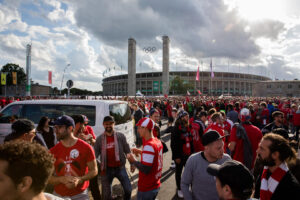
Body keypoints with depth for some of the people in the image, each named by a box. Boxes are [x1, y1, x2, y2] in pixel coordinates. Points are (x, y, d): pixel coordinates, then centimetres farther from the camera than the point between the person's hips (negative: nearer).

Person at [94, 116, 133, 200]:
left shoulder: (120, 136, -4)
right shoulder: (99, 139, -2)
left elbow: (127, 151, 0)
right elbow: (95, 154, -1)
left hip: (120, 167, -1)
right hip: (107, 169, 1)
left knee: (128, 189, 1)